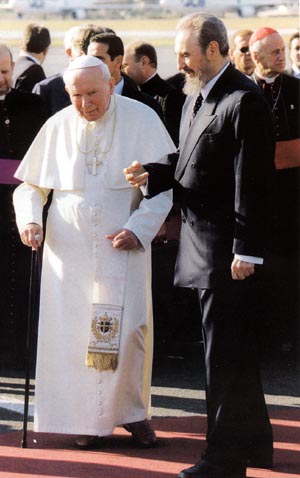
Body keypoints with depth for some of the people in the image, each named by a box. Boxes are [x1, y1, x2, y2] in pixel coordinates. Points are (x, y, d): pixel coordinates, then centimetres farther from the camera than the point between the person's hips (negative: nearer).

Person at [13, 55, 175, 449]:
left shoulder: (141, 119, -3)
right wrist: (29, 219, -8)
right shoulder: (57, 127, 4)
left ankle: (132, 410, 12)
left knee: (127, 329, -5)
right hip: (69, 247, 2)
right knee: (73, 330, 1)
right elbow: (31, 185, 11)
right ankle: (89, 416, 10)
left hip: (122, 245, -2)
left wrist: (140, 228, -14)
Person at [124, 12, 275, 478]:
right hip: (205, 246, 10)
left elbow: (253, 182, -19)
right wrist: (153, 174, 2)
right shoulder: (196, 96, 13)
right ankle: (252, 440, 31)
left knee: (226, 352, -3)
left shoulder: (243, 101, -16)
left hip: (228, 249, -10)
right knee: (232, 351, 18)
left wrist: (246, 250, -19)